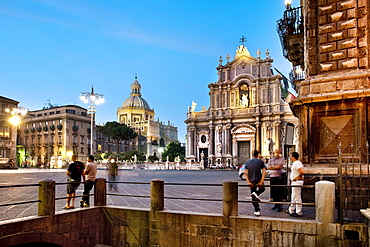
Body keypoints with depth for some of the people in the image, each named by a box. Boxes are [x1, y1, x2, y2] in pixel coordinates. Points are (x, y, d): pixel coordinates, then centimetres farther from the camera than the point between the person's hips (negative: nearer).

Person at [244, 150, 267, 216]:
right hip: (258, 180, -2)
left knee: (253, 198, 11)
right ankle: (256, 193, -4)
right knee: (262, 189, 28)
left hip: (251, 181, 2)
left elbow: (245, 173, -3)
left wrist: (248, 182, -5)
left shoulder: (247, 162, 5)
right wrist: (261, 182, -12)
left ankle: (257, 211, 6)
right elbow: (264, 172, -11)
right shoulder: (260, 161, -2)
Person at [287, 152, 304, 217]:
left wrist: (298, 176, -8)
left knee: (297, 197, -5)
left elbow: (302, 172, -28)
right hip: (294, 182, 11)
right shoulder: (295, 163, 15)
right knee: (293, 197, 19)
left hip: (297, 182, -11)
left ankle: (298, 213, 2)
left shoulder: (297, 163, -17)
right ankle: (291, 210, 30)